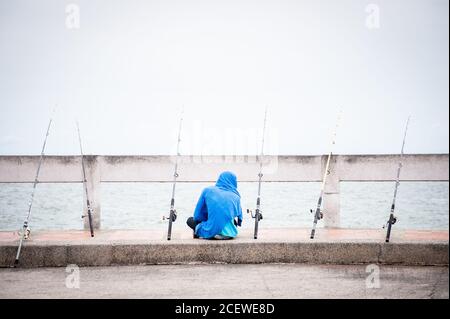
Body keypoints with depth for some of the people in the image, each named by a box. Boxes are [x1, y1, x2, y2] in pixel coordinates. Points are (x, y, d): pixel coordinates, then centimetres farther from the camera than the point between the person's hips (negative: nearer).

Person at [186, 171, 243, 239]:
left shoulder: (208, 190, 5)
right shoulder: (236, 196, 9)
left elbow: (197, 215, 7)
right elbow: (239, 216, 14)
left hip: (212, 232, -1)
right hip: (230, 233, 1)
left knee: (190, 220, 23)